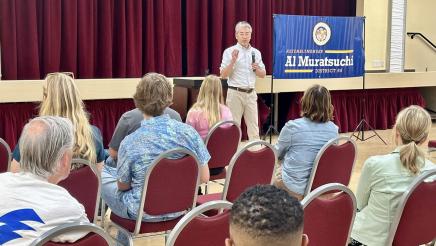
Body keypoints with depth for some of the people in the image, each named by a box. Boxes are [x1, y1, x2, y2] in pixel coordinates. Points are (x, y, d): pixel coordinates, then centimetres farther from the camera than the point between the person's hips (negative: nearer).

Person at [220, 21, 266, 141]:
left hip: (251, 93, 4)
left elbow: (263, 74, 14)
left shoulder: (256, 52, 10)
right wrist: (233, 61, -19)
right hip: (235, 93, -4)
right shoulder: (229, 52, -3)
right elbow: (223, 75, -8)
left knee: (253, 126, 6)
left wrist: (257, 69, -6)